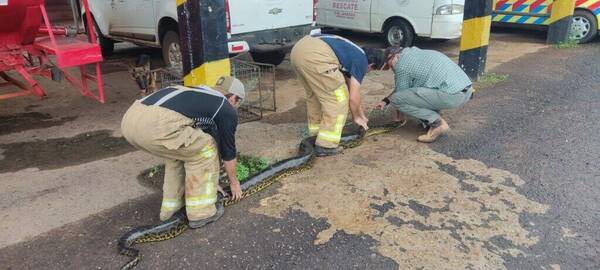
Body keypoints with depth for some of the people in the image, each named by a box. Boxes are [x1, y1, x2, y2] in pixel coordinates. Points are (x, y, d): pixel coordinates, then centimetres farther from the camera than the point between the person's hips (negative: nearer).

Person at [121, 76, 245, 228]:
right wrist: (234, 182, 42)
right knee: (206, 150, 14)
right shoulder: (227, 110, 16)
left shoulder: (199, 97, 38)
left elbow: (191, 145, 45)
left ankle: (171, 205, 37)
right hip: (156, 124, -8)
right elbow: (228, 150, 24)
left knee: (179, 151, 31)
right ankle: (201, 212, 20)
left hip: (130, 119, 9)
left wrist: (208, 180, 54)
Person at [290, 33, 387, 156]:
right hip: (315, 54, -9)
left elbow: (352, 90, 43)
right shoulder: (361, 61, 11)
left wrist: (362, 115, 51)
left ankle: (315, 135, 39)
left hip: (298, 49, 9)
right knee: (338, 98, 6)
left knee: (314, 94, 27)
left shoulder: (352, 54, 34)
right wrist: (356, 117, 28)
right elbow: (353, 97, 9)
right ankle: (326, 145, 9)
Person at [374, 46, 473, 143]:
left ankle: (437, 124, -4)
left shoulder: (401, 65, -4)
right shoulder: (415, 52, 23)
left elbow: (400, 92, 8)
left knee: (396, 99, -7)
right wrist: (386, 100, 35)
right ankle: (432, 120, 17)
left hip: (452, 95, -9)